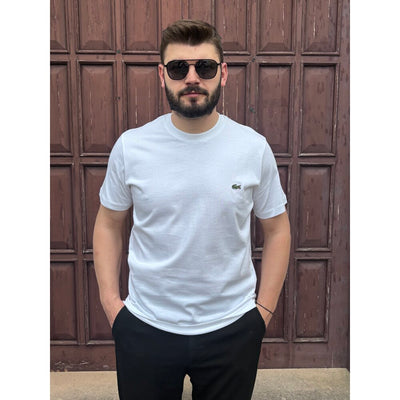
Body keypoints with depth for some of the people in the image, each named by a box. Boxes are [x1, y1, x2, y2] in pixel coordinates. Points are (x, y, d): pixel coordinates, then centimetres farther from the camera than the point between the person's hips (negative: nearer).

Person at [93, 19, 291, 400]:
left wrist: (264, 308, -1)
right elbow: (109, 224, 3)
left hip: (232, 327, 0)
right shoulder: (130, 146, -7)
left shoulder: (254, 147, -7)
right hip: (145, 326, 1)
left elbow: (276, 229, 1)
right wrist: (109, 300, -1)